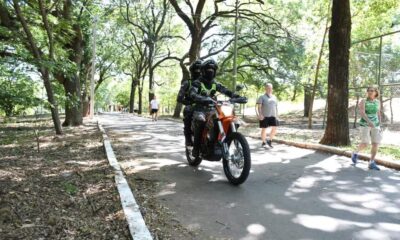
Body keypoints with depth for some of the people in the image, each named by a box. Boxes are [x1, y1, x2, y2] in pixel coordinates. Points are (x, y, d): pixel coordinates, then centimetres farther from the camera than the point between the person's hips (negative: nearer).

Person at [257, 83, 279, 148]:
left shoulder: (274, 97, 16)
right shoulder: (262, 97, 1)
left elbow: (276, 107, 20)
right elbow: (259, 106, -8)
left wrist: (277, 116, 15)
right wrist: (260, 114, -20)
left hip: (273, 116, 4)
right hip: (264, 116, -4)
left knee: (275, 128, -6)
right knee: (264, 129, 2)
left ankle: (270, 140, 12)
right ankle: (264, 142, 16)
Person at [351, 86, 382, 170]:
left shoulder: (377, 102, 8)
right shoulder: (363, 101, -8)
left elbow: (378, 114, 16)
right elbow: (362, 113, -21)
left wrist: (379, 126, 12)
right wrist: (369, 121, -37)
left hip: (375, 125, 5)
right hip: (365, 125, -5)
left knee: (376, 144, -4)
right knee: (365, 143, -13)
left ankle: (371, 163, 3)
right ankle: (355, 153, 16)